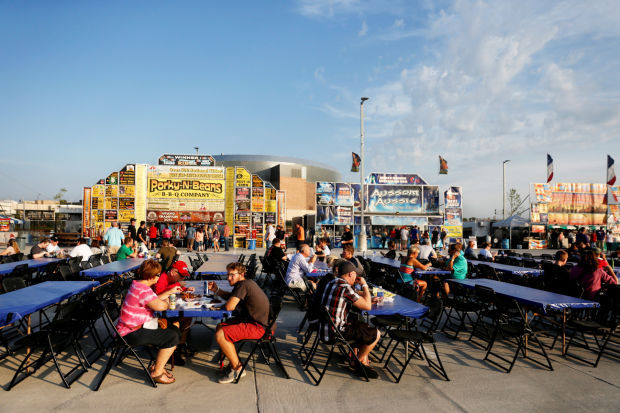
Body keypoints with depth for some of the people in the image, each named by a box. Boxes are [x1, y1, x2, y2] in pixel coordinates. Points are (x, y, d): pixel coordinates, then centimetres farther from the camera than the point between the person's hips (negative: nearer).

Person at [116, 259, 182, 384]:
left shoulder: (138, 284, 11)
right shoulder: (142, 289, -24)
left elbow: (154, 300, 22)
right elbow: (160, 306, -34)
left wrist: (170, 292, 22)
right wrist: (166, 302, -11)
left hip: (134, 327, 11)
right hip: (131, 333, -11)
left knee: (174, 330, 13)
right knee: (172, 337, -16)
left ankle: (158, 366, 20)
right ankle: (157, 373, -2)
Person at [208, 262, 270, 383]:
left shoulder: (243, 285, -19)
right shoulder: (245, 284, 13)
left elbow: (229, 306, -25)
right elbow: (231, 296, 29)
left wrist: (226, 304, -1)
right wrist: (217, 290, 14)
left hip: (256, 326, -11)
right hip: (249, 319, 11)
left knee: (220, 335, -18)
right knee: (220, 327, 17)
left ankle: (238, 369, -2)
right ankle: (235, 363, 16)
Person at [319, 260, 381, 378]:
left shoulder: (331, 283, 8)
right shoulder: (345, 288, -21)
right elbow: (367, 306, -16)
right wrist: (364, 285, -5)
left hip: (324, 328, 10)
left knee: (362, 325, 28)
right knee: (375, 334, 2)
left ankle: (364, 362, 31)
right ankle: (359, 362, 22)